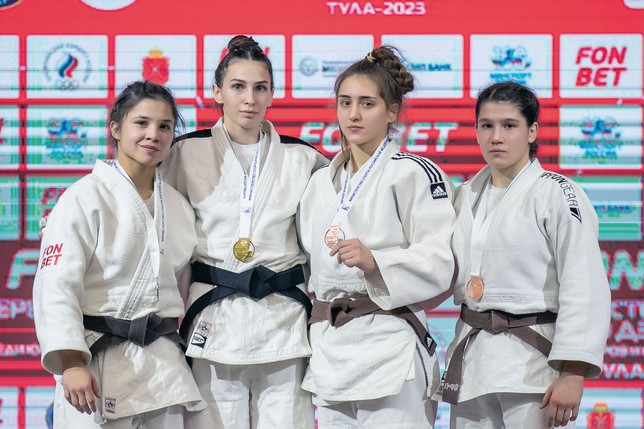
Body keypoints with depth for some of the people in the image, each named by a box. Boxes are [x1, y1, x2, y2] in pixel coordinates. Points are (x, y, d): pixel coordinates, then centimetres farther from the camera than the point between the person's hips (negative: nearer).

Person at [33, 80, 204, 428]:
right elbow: (55, 285, -13)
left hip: (163, 361, 6)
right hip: (99, 362, -6)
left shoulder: (178, 206, 12)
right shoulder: (85, 198, -7)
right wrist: (71, 363, -20)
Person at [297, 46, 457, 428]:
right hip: (329, 350, 6)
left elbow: (439, 264, -11)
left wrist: (375, 261, -24)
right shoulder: (321, 182, 17)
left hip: (389, 348, -6)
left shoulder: (416, 174, -3)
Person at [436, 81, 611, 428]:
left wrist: (572, 374, -18)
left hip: (532, 359, -6)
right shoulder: (467, 196, 12)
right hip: (472, 357, 6)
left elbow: (583, 291, -13)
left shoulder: (558, 195, -8)